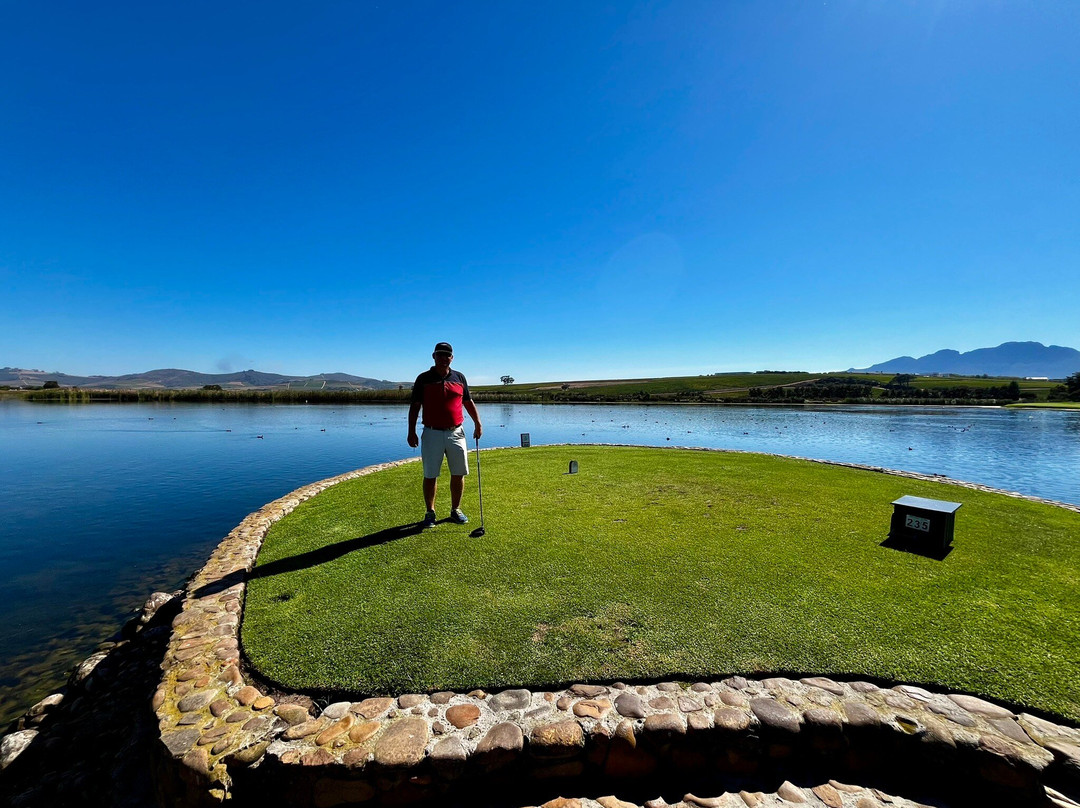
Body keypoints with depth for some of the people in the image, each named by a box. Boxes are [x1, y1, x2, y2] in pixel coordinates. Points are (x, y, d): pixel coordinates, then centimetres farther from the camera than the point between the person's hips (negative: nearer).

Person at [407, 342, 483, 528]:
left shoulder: (459, 378, 9)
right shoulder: (423, 379, 2)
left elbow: (468, 402, 15)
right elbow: (414, 406, 2)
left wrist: (478, 424, 7)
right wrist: (411, 432, -4)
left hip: (456, 433, 2)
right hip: (432, 434, -2)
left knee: (458, 473, 7)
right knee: (430, 475, 3)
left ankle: (455, 509, 23)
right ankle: (430, 512, 19)